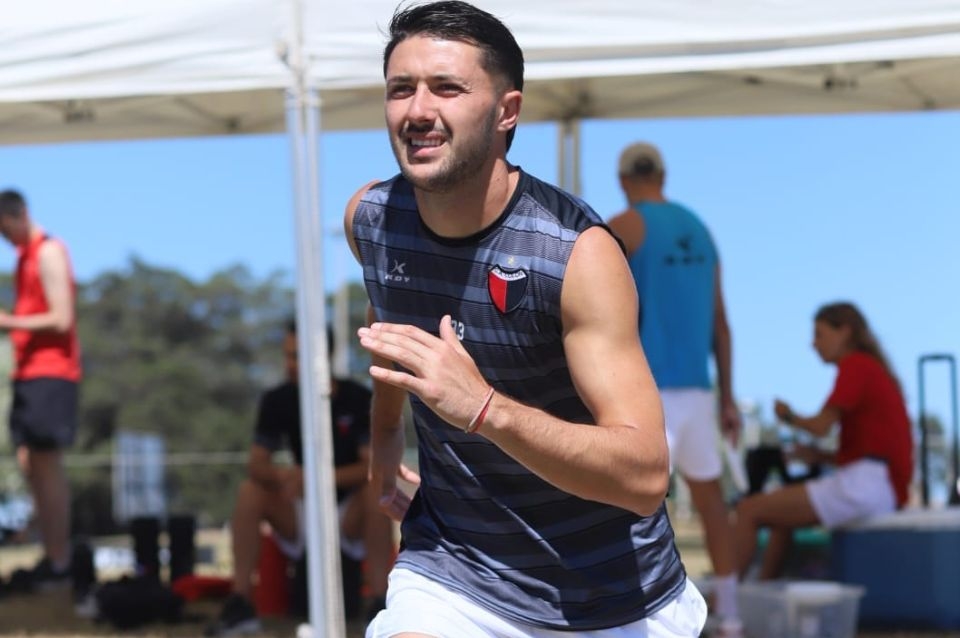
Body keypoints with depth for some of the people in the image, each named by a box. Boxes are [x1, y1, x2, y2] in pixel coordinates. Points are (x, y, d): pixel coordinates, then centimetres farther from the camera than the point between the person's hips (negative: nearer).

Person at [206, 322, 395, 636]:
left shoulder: (359, 399, -14)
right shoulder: (277, 400, -5)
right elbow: (256, 465, -11)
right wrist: (281, 476, -36)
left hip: (351, 517, -3)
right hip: (300, 516, 3)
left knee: (376, 489, -33)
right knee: (249, 491, -22)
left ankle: (380, 603, -31)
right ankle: (240, 604, -21)